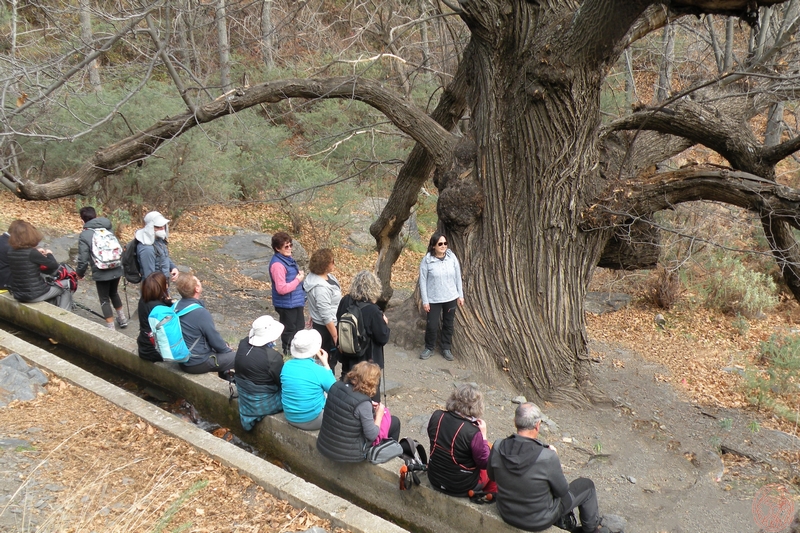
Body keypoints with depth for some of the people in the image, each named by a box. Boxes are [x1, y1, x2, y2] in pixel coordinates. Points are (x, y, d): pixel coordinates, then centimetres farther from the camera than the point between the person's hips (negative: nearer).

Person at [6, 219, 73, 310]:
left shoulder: (11, 252, -3)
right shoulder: (31, 253, -24)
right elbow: (54, 265, -15)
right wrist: (49, 254, 3)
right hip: (35, 294, -7)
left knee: (52, 283, 33)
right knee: (66, 287, 17)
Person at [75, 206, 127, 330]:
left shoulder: (84, 235, -7)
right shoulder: (108, 229, 5)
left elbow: (83, 259, -8)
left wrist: (79, 273, 7)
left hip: (101, 272, -4)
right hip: (116, 269, 5)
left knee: (104, 299, 11)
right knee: (113, 293, 27)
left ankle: (111, 328, 12)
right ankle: (122, 319, 37)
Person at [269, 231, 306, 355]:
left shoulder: (288, 258, 6)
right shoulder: (277, 264, -25)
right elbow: (282, 288, -28)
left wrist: (299, 274, 5)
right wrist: (298, 280, -19)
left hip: (296, 301, 10)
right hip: (287, 304, -10)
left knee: (299, 326, 24)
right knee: (289, 331, 6)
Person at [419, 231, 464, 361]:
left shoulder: (452, 257, -5)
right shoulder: (427, 260, -13)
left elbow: (458, 277, 3)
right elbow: (423, 281, -9)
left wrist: (460, 295, 5)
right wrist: (425, 301, -9)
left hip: (451, 298, 3)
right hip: (434, 299, -3)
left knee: (448, 324, 14)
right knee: (432, 325, 3)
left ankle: (446, 348, 31)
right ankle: (429, 348, 25)